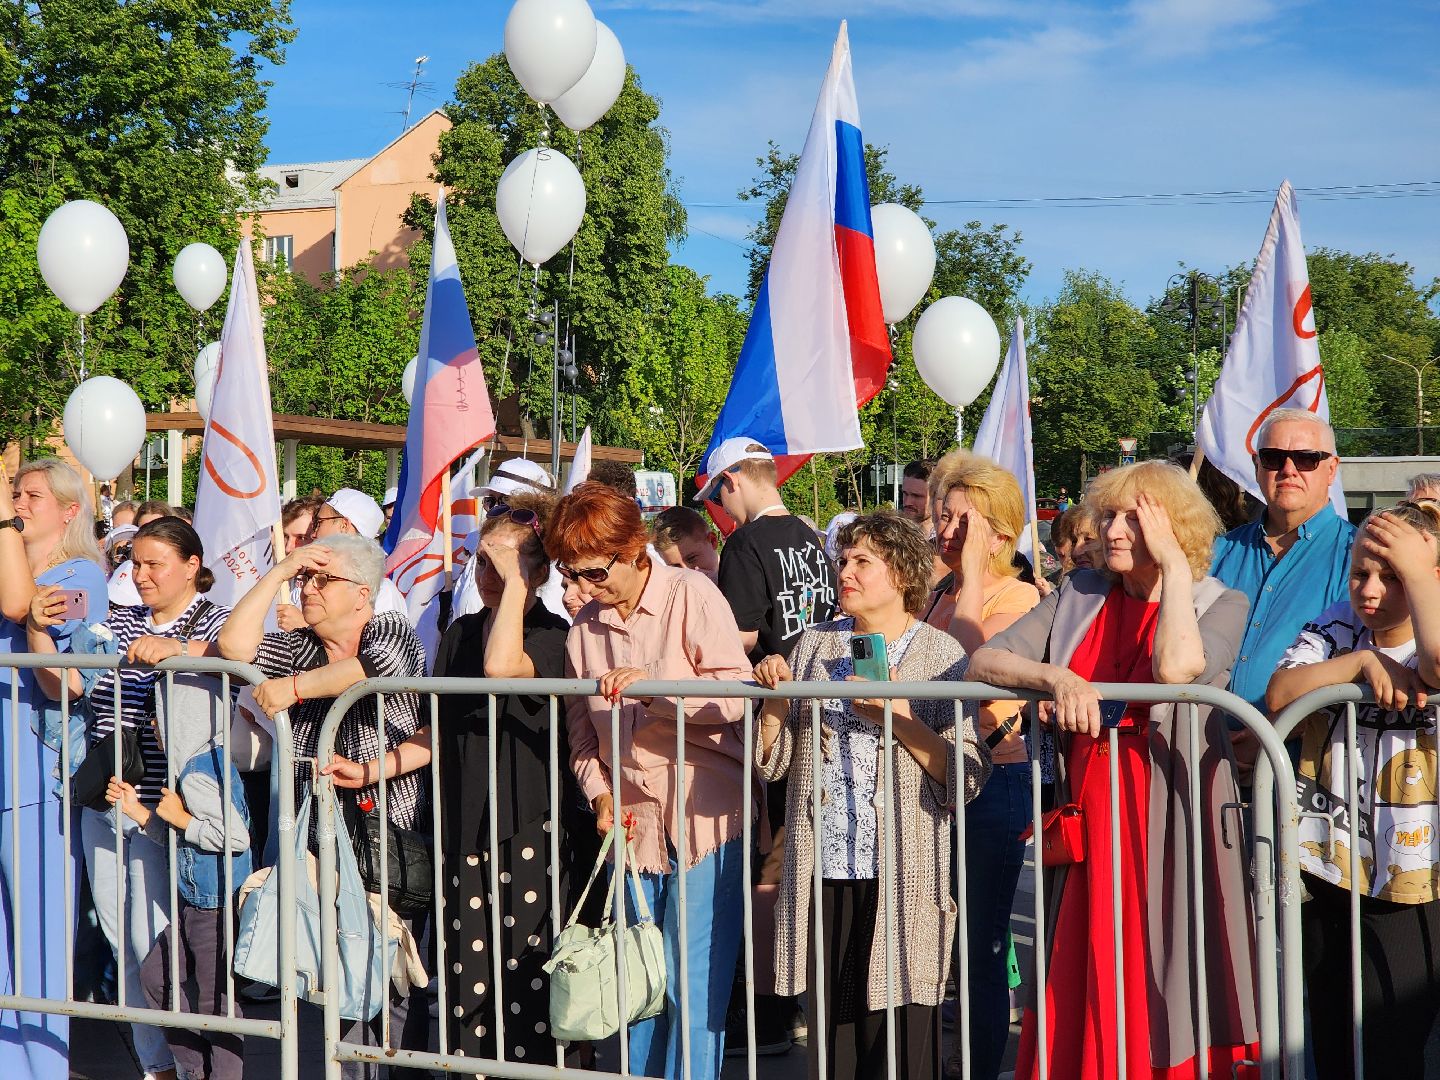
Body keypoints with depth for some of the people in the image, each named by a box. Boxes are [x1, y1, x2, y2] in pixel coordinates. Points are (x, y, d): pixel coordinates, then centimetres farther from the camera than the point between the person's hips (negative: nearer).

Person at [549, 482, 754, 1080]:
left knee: (696, 991, -5)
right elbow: (582, 733, 15)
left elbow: (738, 695, -13)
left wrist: (653, 681, -23)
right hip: (632, 828, 5)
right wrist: (600, 795, -2)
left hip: (704, 822, -5)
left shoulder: (693, 595, -5)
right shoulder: (584, 627, 10)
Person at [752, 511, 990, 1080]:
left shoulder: (940, 654, 1)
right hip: (823, 871, 4)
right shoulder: (815, 645, 12)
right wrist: (773, 700, -3)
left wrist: (901, 719, -16)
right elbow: (773, 762, 13)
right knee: (832, 1032, 8)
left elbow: (966, 778, -7)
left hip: (904, 879, -4)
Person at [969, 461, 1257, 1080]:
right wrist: (1056, 677, -16)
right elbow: (982, 663, 2)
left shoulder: (1220, 605, 1)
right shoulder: (1078, 598, 11)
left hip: (1171, 828, -3)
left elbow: (1175, 668, -21)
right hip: (1086, 819, 4)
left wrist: (1173, 564, -11)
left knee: (1164, 997, -3)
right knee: (1081, 1008, 5)